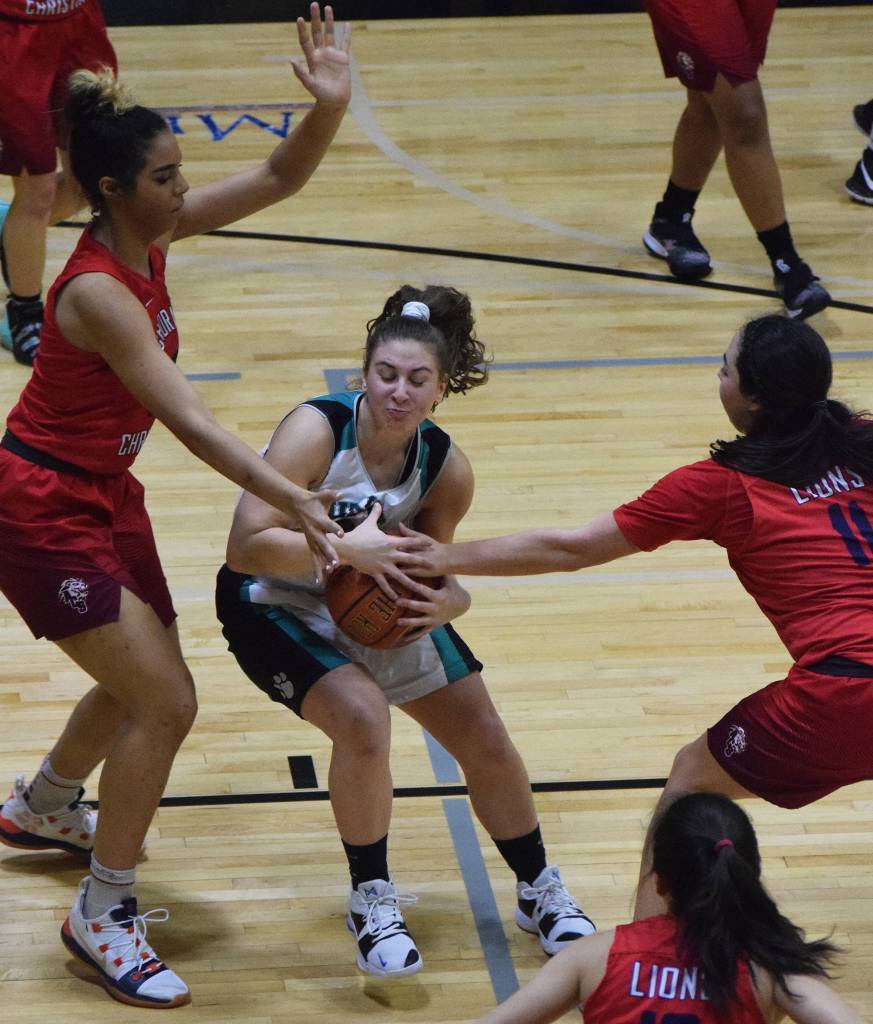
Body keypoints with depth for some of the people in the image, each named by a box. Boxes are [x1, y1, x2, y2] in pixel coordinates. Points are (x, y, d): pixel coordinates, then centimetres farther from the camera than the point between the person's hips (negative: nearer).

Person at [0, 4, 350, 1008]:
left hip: (104, 493, 9)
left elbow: (278, 177, -6)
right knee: (164, 700, -12)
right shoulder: (98, 291, -29)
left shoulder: (154, 233, -5)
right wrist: (289, 499, -42)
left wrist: (329, 106, -25)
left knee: (142, 685, 22)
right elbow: (187, 419, -34)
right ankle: (102, 915, 2)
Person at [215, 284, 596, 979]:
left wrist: (445, 602, -26)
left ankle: (540, 892, 31)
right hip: (276, 606, -5)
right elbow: (246, 547, -38)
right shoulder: (317, 431, -31)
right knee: (363, 720, -29)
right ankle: (372, 903, -6)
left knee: (486, 741, 5)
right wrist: (346, 549, -47)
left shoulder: (447, 469, -16)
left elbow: (431, 561, -2)